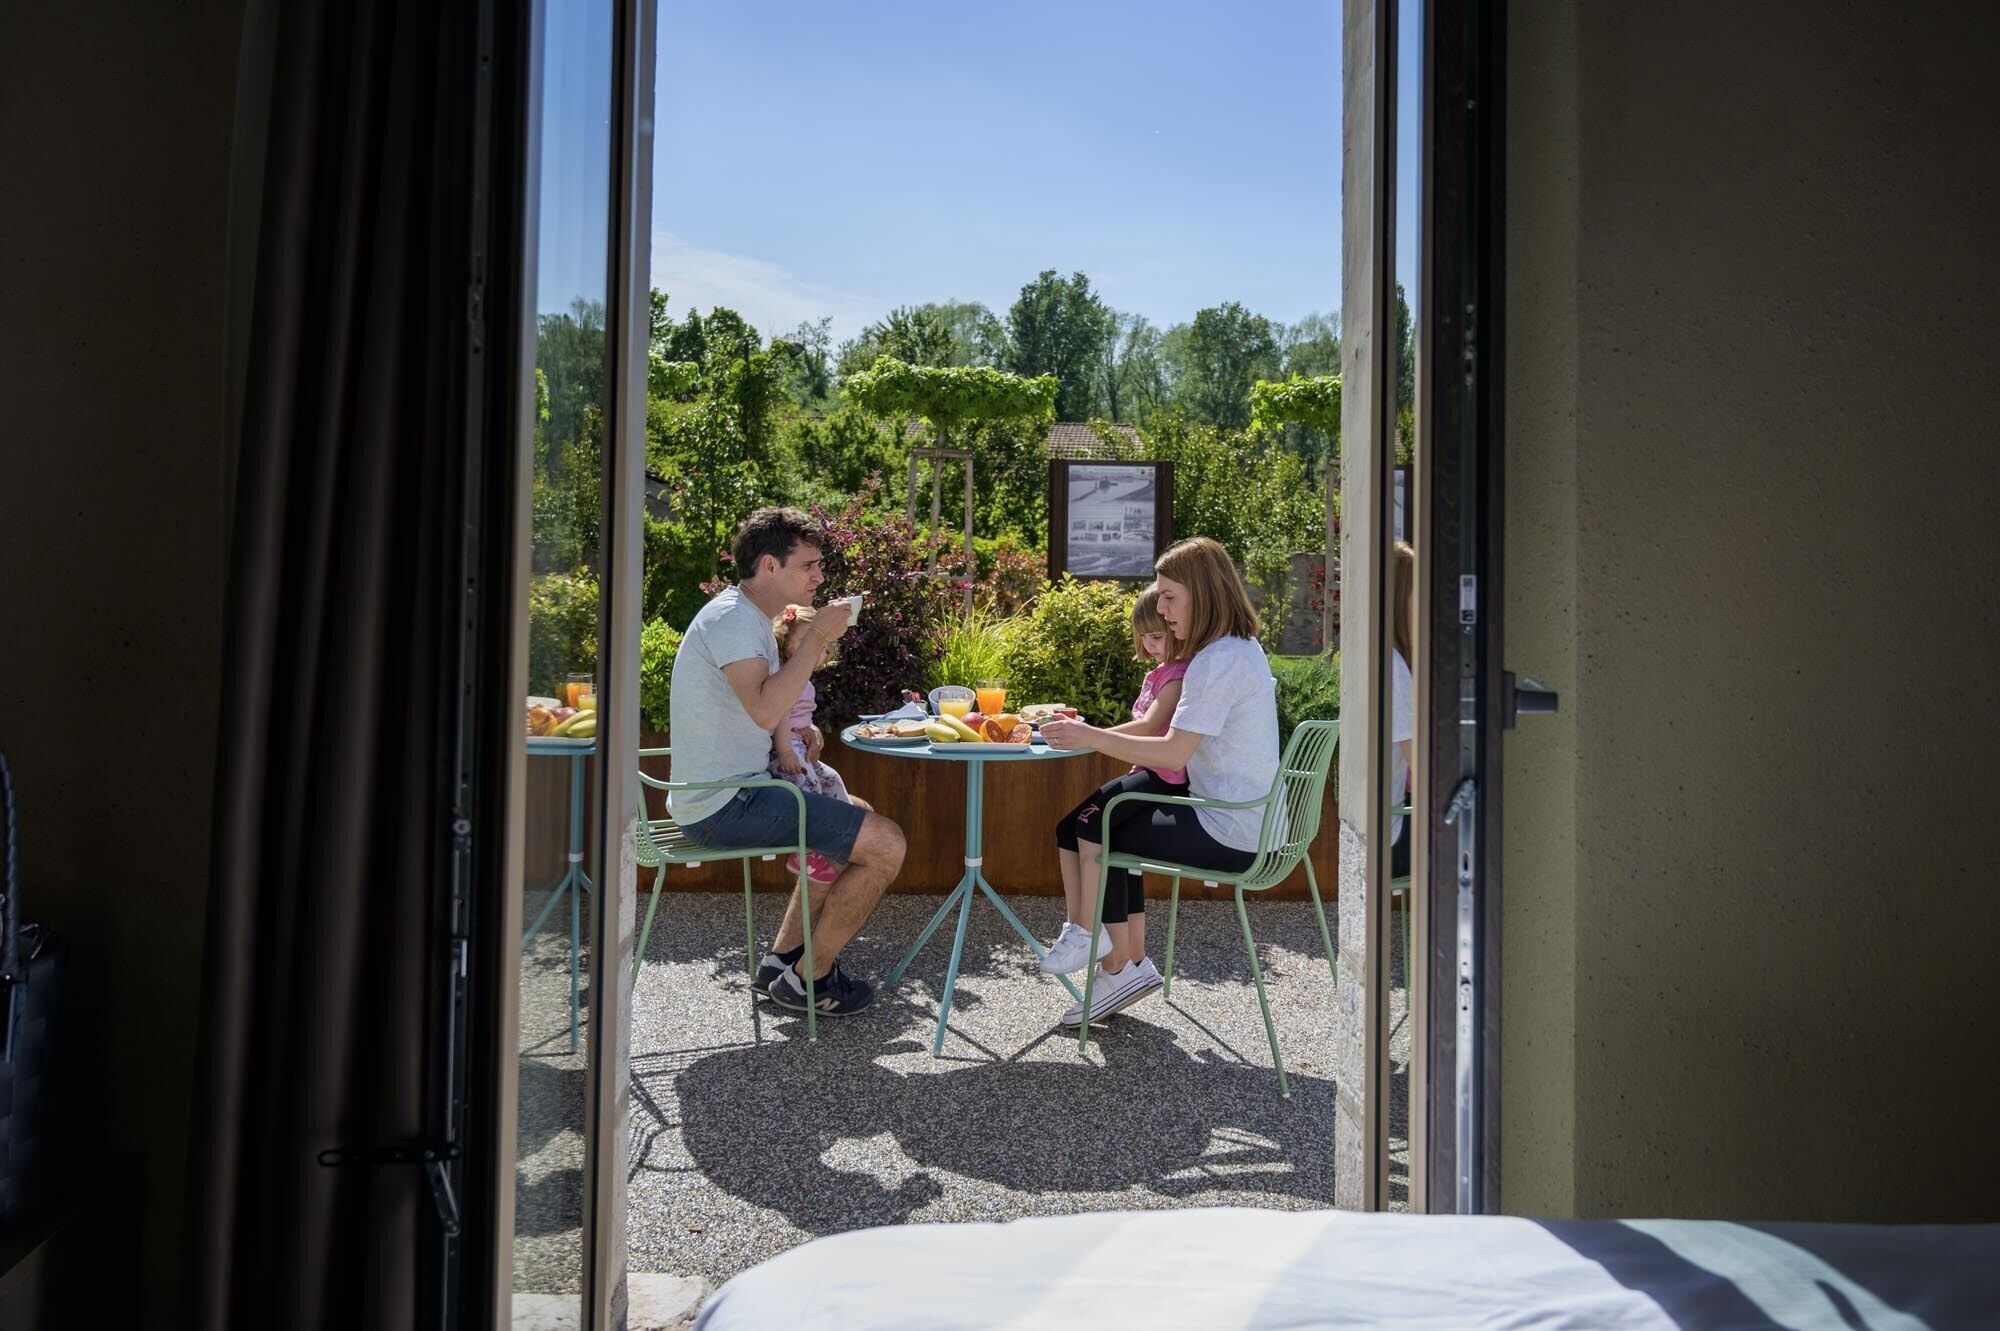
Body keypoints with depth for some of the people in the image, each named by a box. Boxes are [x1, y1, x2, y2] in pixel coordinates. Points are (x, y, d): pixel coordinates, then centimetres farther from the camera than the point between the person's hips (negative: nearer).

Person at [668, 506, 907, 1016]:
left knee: (855, 819, 26)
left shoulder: (748, 616, 15)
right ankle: (807, 980, 3)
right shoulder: (732, 620, -18)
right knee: (885, 844, -13)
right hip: (725, 805, -11)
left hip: (731, 791, 11)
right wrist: (814, 641, -24)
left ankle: (782, 956, 23)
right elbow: (766, 710, -34)